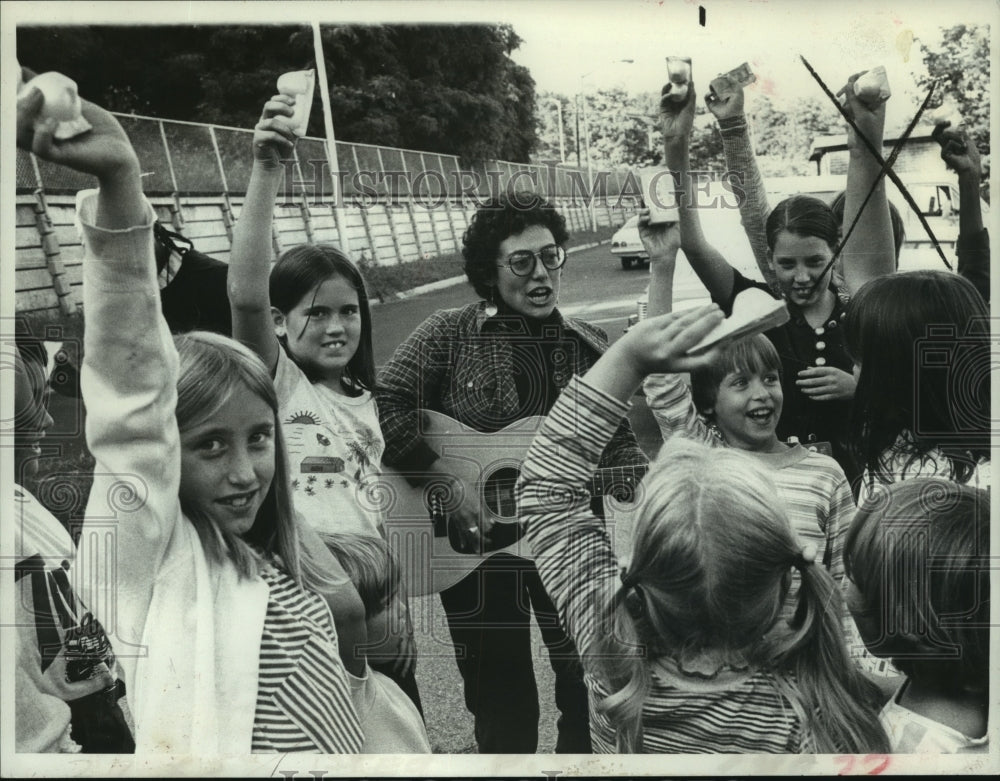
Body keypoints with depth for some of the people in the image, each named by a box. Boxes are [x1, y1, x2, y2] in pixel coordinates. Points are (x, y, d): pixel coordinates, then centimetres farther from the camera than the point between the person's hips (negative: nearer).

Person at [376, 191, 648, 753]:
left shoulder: (590, 348, 3)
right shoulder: (449, 337, -6)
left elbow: (621, 443, 5)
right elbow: (384, 407, -15)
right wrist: (453, 481, -21)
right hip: (473, 542, -2)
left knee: (593, 690, 9)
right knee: (502, 706, 11)